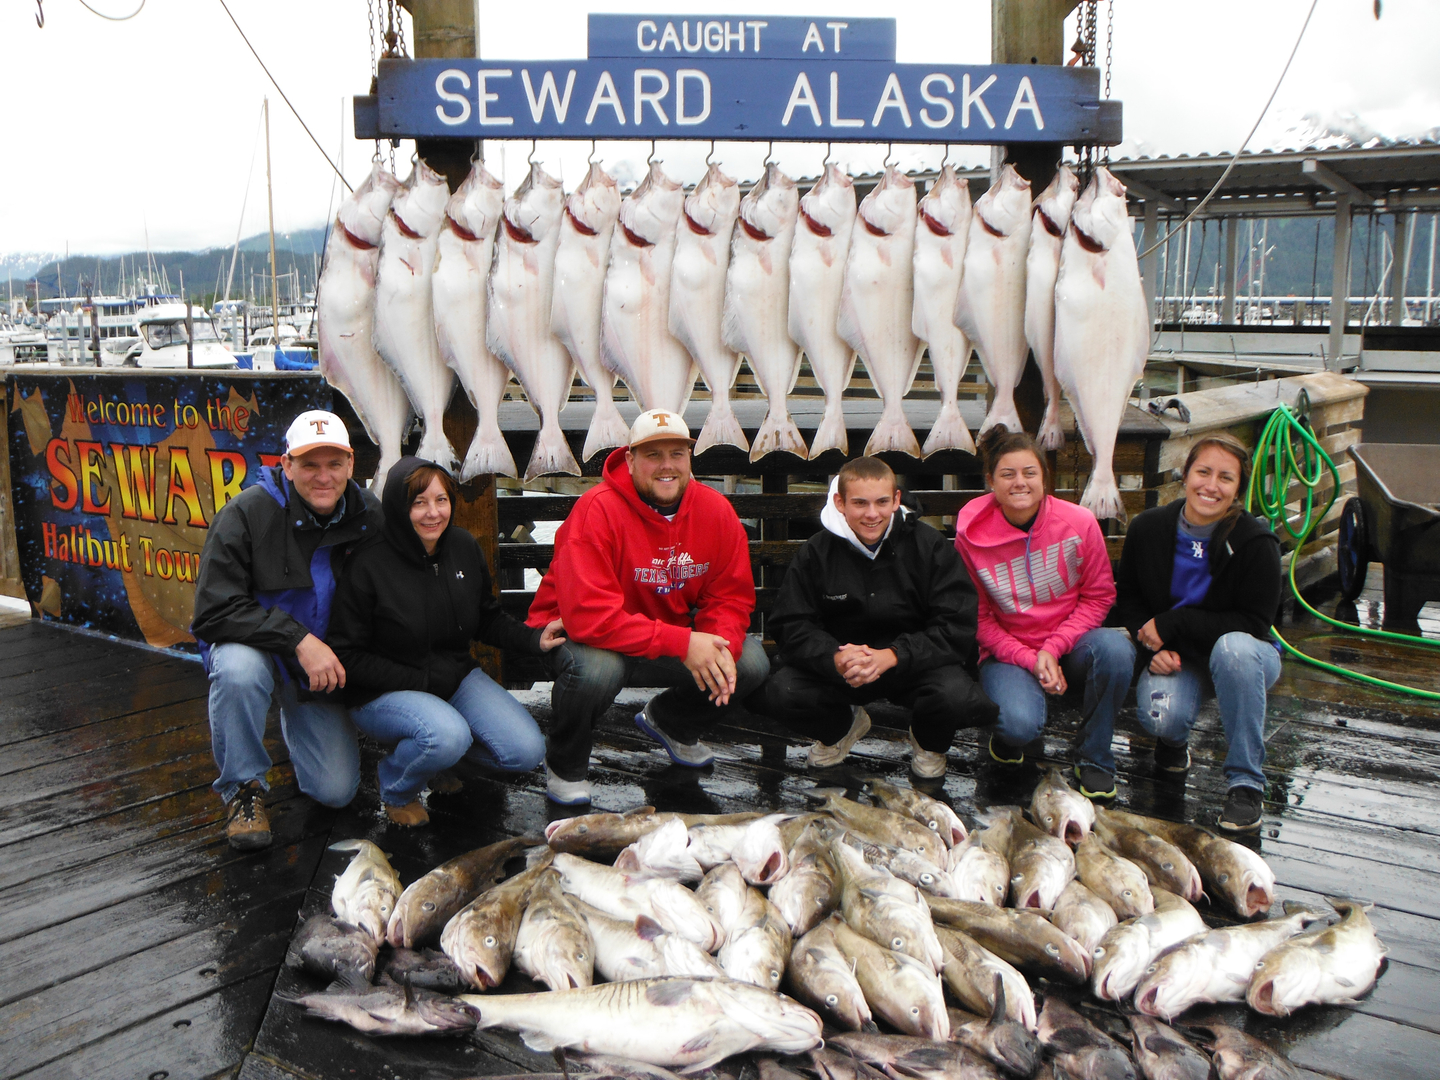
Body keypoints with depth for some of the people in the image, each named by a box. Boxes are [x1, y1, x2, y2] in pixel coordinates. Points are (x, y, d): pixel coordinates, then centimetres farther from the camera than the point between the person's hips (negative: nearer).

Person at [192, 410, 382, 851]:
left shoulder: (371, 519, -9)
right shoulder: (248, 513, -20)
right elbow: (214, 611, -24)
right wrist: (298, 640, -32)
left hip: (325, 662, 3)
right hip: (253, 644, -2)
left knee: (336, 791, -5)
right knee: (238, 669, -40)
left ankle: (296, 722, 29)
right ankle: (244, 788, -13)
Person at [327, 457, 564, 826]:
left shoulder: (464, 547, -1)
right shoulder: (368, 566, -18)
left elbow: (488, 620, 9)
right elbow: (347, 656, -14)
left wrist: (534, 639, -9)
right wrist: (417, 682, -20)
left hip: (457, 677, 6)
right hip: (384, 692, -6)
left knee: (527, 751, -10)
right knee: (449, 736, -36)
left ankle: (438, 748, 17)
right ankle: (396, 790, 0)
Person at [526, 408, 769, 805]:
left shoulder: (715, 509, -9)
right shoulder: (598, 510, -26)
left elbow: (732, 596, -2)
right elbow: (589, 615, -34)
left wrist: (720, 645, -25)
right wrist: (681, 643, -36)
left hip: (673, 631, 6)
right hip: (583, 635, -5)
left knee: (752, 663, -12)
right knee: (596, 667, -39)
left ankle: (669, 722, 22)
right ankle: (564, 764, -3)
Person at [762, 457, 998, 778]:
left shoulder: (930, 545, -8)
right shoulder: (816, 552, -4)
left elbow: (956, 629, -14)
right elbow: (792, 626, -7)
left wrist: (891, 656, -29)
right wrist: (835, 659, -29)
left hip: (914, 664, -1)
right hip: (839, 669, 2)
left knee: (956, 696, -33)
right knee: (780, 692, -24)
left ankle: (929, 740, 9)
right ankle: (843, 725, 14)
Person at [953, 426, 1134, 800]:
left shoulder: (1079, 523, -9)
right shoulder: (971, 535, -10)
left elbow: (1099, 596, -2)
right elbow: (978, 617, -3)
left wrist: (1053, 648, -14)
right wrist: (1029, 660, -15)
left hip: (1070, 643, 2)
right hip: (1008, 652, -2)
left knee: (1116, 649, -32)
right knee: (1020, 724, -32)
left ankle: (1093, 756, -9)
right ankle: (1008, 734, 11)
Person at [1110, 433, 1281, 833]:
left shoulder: (1255, 542, -16)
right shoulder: (1148, 529, -7)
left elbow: (1254, 624, -16)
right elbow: (1126, 599, 5)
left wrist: (1173, 625, -22)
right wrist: (1154, 648, -13)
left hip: (1243, 655, -1)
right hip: (1172, 658, 1)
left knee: (1233, 647, -39)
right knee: (1159, 716, -32)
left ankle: (1245, 782, -24)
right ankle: (1174, 740, 12)